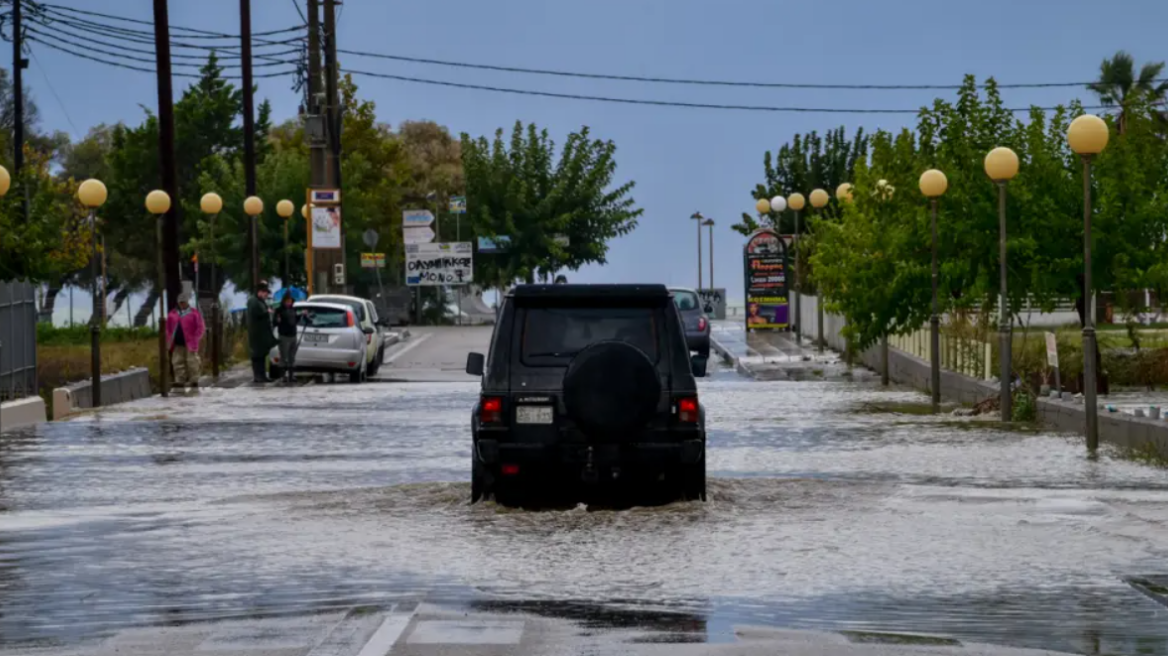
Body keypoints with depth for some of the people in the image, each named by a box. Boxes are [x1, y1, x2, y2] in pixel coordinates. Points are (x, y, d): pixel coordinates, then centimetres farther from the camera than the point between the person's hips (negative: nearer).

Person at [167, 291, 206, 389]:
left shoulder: (194, 313, -2)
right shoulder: (173, 314, 10)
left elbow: (201, 328, -3)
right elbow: (168, 328, 14)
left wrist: (195, 340, -9)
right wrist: (169, 341, 5)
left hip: (189, 344, -4)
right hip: (177, 344, 4)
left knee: (192, 362, -1)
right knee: (178, 363, 2)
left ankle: (193, 381, 6)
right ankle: (180, 381, 6)